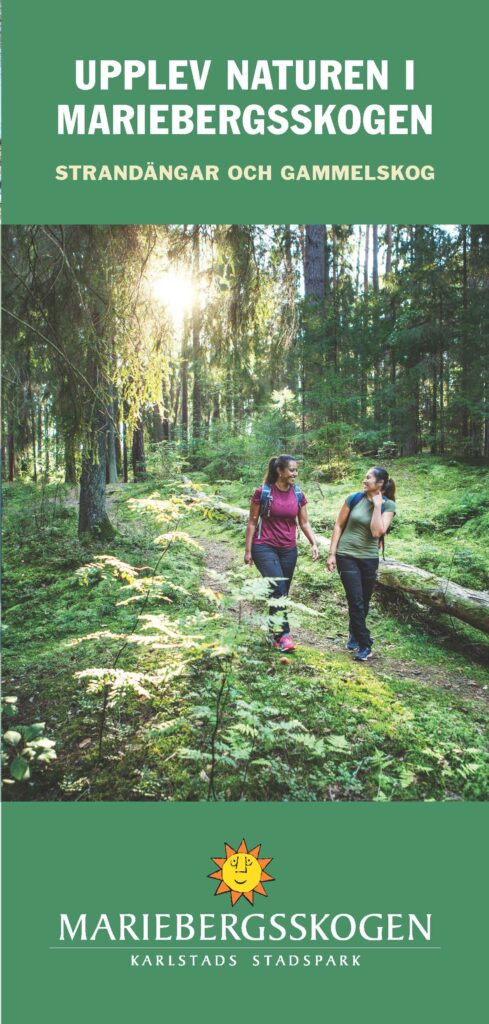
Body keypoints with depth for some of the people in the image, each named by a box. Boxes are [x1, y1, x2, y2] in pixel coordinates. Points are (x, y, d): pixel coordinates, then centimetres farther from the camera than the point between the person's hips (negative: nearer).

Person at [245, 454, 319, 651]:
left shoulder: (298, 494, 2)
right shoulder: (262, 492, -10)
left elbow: (304, 523, 8)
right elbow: (252, 522, -5)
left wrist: (313, 543, -8)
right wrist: (248, 550, -6)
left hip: (288, 550, 5)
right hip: (265, 547, -5)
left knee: (282, 592, 10)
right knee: (278, 588, -19)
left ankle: (274, 633, 24)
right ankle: (283, 634, -14)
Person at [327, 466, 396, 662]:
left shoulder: (388, 505, -5)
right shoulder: (354, 499, -5)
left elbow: (377, 532, -18)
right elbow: (339, 526, 1)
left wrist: (377, 505, -18)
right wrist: (332, 553, -2)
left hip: (369, 559, 2)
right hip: (347, 556, -1)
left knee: (364, 603, 14)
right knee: (356, 602, -5)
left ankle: (354, 635, 39)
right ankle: (365, 645, 7)